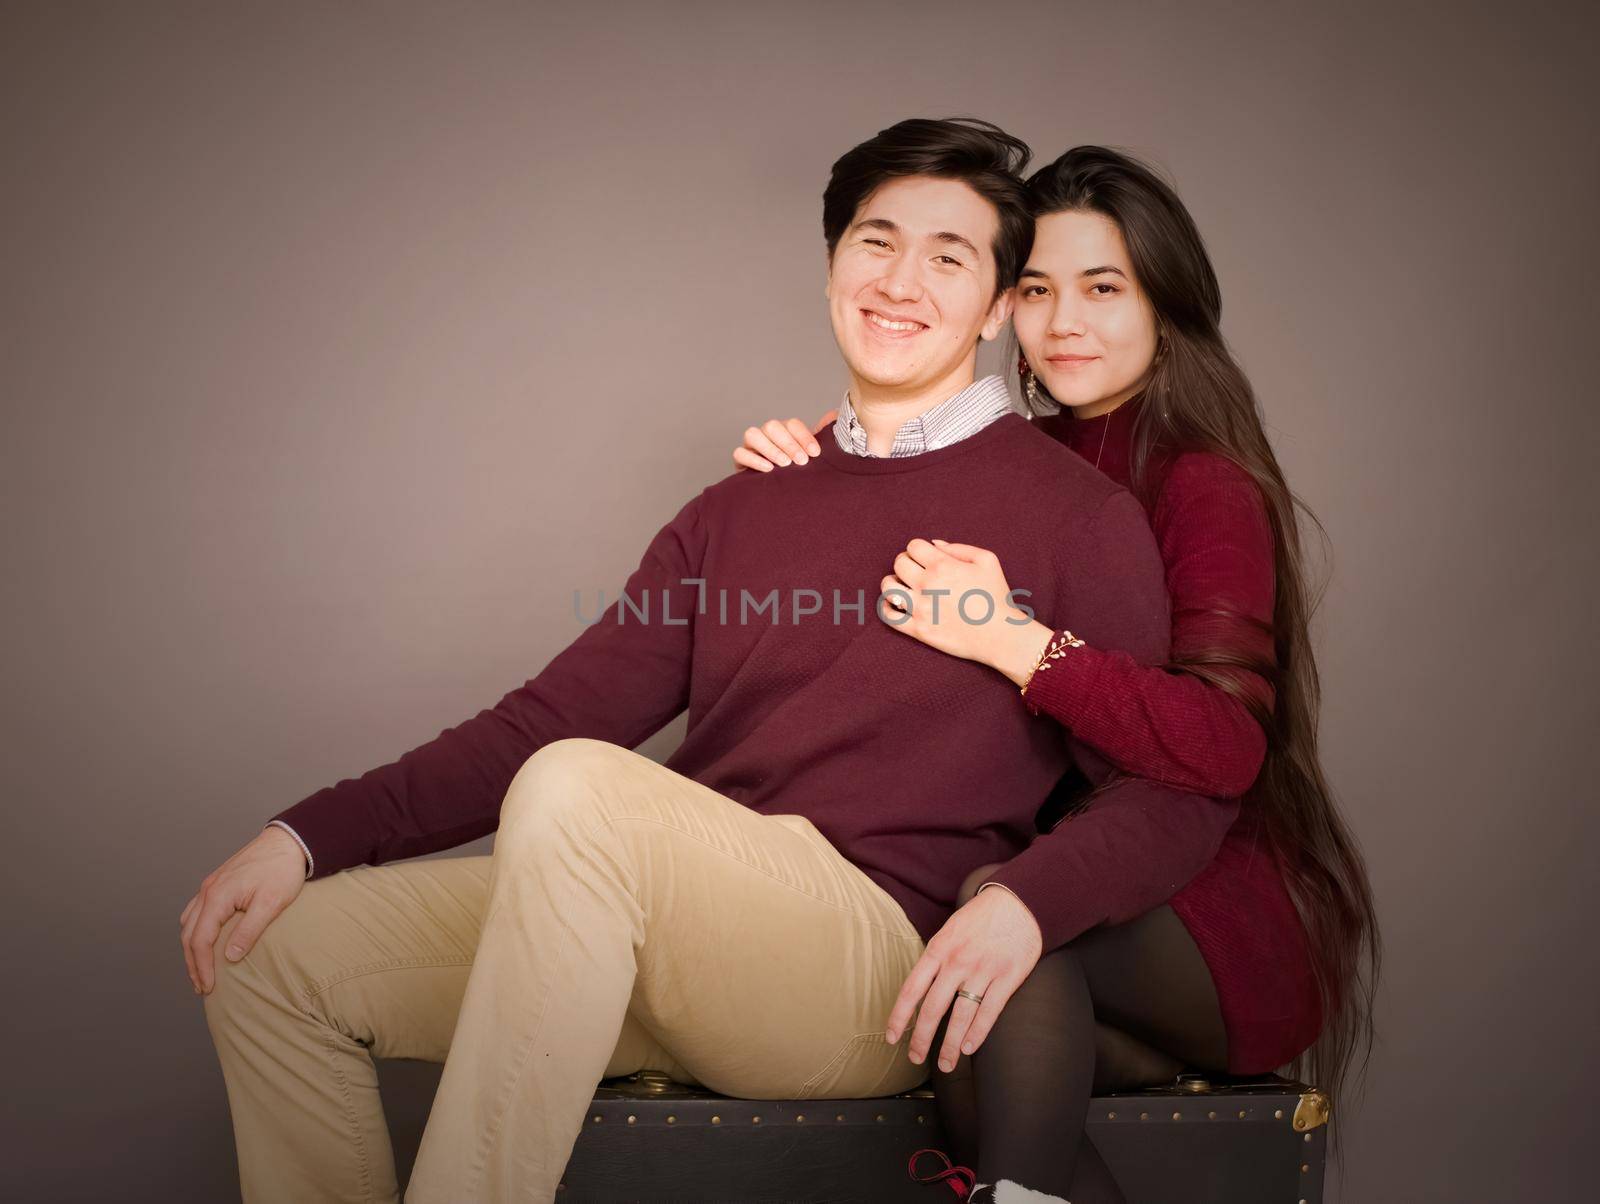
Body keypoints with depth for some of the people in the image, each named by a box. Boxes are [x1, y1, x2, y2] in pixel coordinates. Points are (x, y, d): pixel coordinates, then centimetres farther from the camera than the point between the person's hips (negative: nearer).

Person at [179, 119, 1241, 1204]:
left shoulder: (1074, 512, 2)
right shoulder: (745, 509, 19)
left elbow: (1181, 794, -3)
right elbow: (553, 714, 14)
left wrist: (1028, 900, -24)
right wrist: (310, 836, 3)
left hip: (878, 963, -6)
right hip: (666, 938, 6)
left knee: (576, 791, -31)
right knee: (273, 950, -3)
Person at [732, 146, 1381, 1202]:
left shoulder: (1206, 485, -11)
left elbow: (1224, 747, -24)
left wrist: (1015, 643, -35)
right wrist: (808, 467, -3)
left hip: (1221, 915, -4)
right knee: (969, 1051, -27)